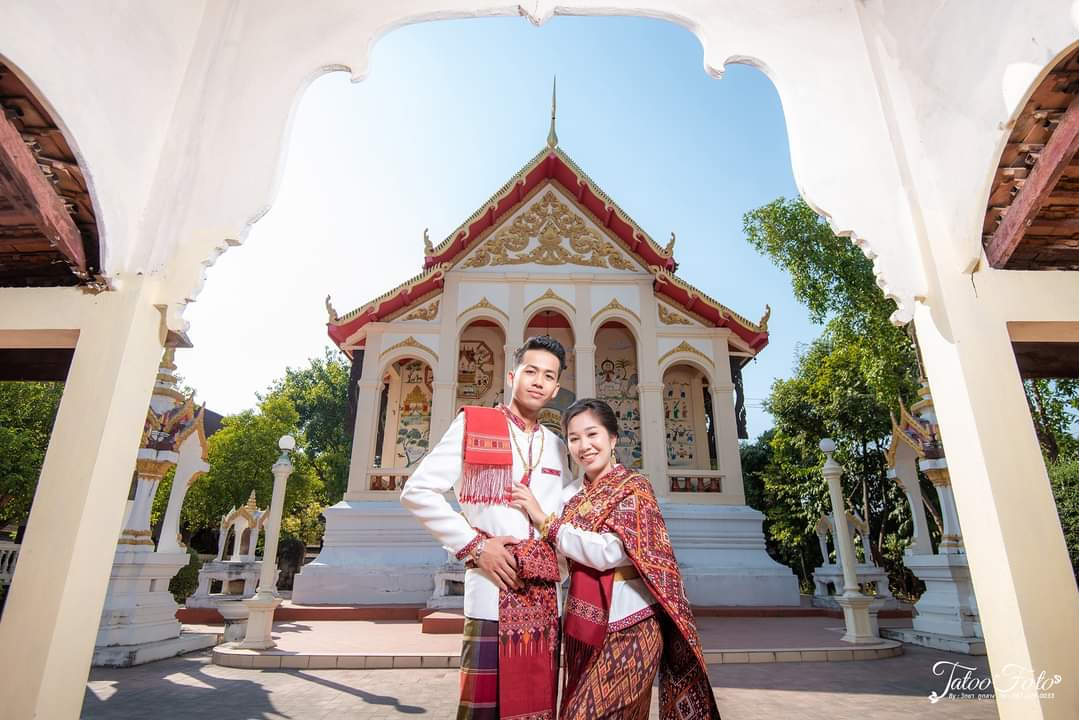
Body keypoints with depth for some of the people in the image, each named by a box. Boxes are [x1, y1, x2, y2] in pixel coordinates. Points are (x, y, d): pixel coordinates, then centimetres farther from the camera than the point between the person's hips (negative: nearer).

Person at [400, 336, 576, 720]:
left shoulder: (555, 445, 14)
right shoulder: (473, 424, -2)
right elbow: (417, 491, -6)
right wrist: (474, 545, -12)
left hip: (546, 598, 5)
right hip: (493, 594, -5)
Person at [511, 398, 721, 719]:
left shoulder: (633, 486, -9)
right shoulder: (578, 499, 10)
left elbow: (608, 553, -21)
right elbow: (572, 562, 11)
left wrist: (545, 521, -17)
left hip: (628, 627, -6)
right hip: (586, 627, 7)